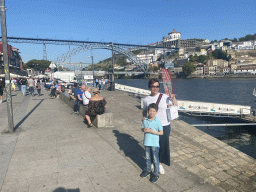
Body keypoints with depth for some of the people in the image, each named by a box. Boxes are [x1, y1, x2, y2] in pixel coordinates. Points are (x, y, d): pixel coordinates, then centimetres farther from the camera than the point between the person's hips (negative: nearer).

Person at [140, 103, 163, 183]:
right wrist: (144, 129, -12)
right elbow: (142, 128, 11)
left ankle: (156, 174, 22)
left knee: (155, 159, 6)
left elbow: (161, 132, -9)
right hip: (147, 142, 4)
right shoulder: (145, 120, -1)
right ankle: (147, 169, 41)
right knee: (147, 157, 20)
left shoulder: (158, 121, -12)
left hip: (155, 143, -4)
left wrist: (153, 132, -21)